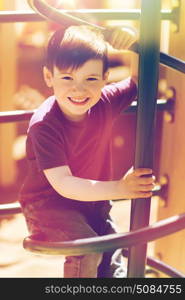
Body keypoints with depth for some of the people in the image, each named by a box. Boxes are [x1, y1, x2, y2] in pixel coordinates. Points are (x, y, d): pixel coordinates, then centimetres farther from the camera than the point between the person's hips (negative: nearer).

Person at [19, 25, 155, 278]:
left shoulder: (106, 102, -12)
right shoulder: (44, 126, -27)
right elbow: (63, 184, -30)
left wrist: (129, 39, -21)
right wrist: (119, 188, -37)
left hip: (92, 199, 5)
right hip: (48, 202, -5)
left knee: (113, 258, -2)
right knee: (87, 251, -24)